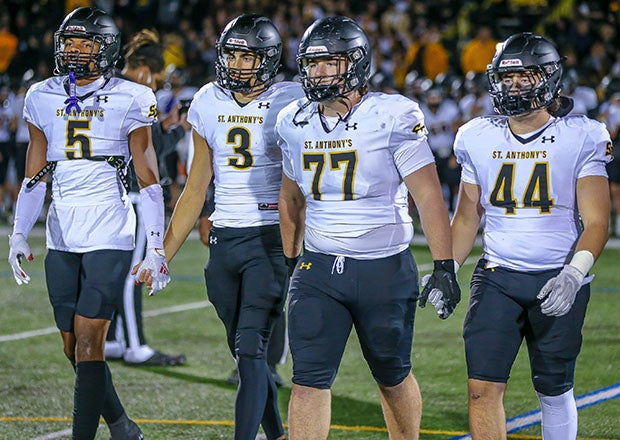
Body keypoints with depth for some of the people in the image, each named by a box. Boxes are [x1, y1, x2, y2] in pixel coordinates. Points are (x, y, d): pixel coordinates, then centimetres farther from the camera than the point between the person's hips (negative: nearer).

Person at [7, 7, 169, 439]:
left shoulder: (129, 100, -2)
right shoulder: (43, 98, 10)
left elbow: (148, 179, -1)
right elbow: (35, 176, 16)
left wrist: (156, 247, -5)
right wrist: (19, 235, 10)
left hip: (108, 235, -5)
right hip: (61, 237, 5)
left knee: (88, 343, -11)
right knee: (75, 350, 8)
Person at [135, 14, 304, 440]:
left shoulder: (289, 103, -6)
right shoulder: (209, 104, 8)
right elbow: (196, 189, 15)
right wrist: (162, 254, 12)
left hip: (271, 239, -5)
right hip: (224, 241, 5)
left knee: (251, 349, -13)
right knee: (246, 354, 10)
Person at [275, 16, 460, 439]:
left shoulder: (393, 116, -12)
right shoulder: (295, 122, 4)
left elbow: (428, 195, -11)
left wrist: (444, 267, -15)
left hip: (385, 269, -3)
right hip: (318, 269, 3)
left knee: (393, 377, 13)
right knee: (309, 379, -7)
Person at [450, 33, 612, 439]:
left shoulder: (580, 139, -5)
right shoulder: (480, 139, 5)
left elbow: (596, 223, -7)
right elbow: (468, 217, 16)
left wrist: (574, 275, -22)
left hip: (557, 280, -2)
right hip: (496, 278, 2)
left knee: (554, 390, 6)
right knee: (483, 387, -9)